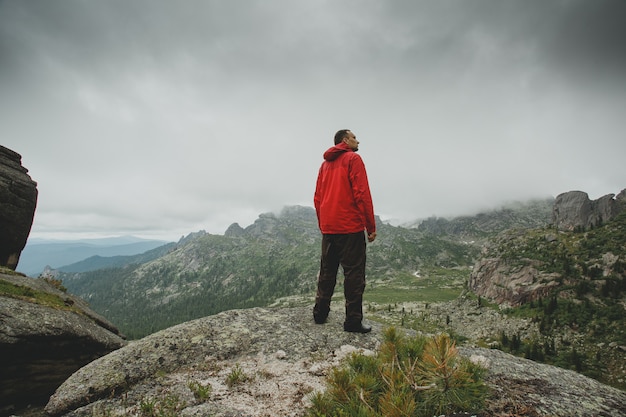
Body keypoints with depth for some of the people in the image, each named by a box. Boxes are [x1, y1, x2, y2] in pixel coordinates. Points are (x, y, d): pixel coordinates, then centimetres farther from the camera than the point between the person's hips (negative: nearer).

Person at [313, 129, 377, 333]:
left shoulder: (325, 163, 17)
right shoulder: (353, 159, -4)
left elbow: (317, 198, 16)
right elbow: (362, 194, -13)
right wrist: (371, 226, -9)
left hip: (328, 228, 7)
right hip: (350, 227, -7)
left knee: (327, 272, 15)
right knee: (354, 274, 0)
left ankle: (320, 312, 21)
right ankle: (353, 320, 3)